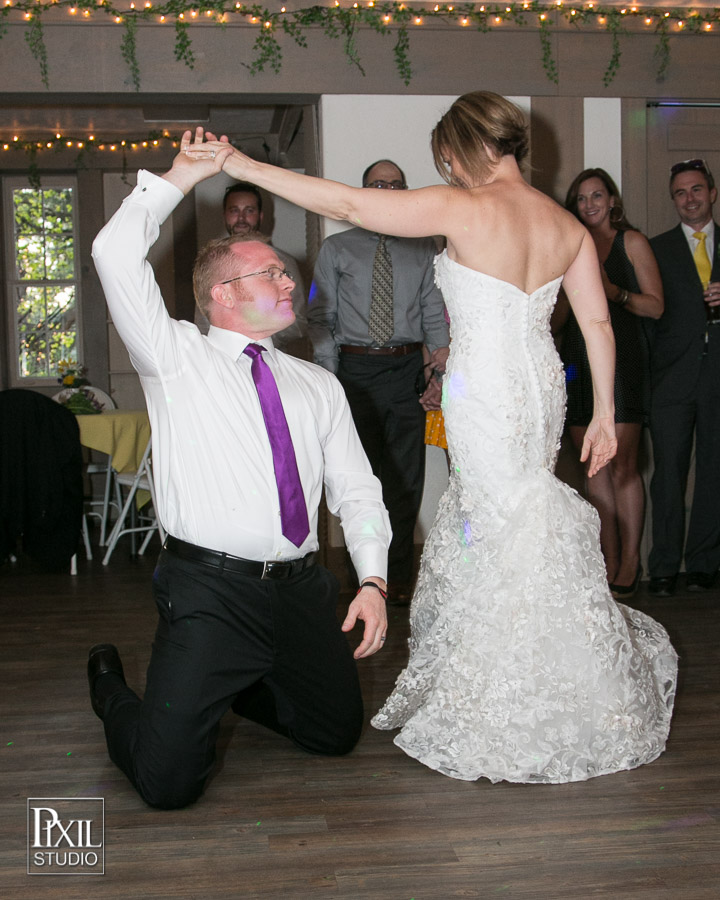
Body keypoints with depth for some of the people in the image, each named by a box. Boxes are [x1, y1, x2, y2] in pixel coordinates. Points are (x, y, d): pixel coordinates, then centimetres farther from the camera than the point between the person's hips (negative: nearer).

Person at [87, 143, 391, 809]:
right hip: (210, 590, -5)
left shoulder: (318, 386, 14)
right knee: (169, 780, -11)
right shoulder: (177, 359, 2)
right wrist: (180, 177, -2)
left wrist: (373, 580, -2)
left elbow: (357, 490, 10)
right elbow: (117, 254, -10)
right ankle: (114, 691, 22)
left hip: (302, 590, 5)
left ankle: (240, 685, 39)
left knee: (338, 734, 15)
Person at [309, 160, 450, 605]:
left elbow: (435, 311, 7)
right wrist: (328, 376, -6)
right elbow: (321, 317, 4)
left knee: (406, 477, 3)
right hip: (355, 370, -1)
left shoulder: (424, 249, 12)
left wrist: (441, 350, -12)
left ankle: (400, 577, 14)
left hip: (407, 370, 1)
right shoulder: (337, 248, 9)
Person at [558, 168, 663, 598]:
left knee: (622, 465, -10)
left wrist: (614, 291, -15)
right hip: (578, 357, 5)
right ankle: (610, 561, 9)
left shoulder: (632, 241, 5)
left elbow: (655, 305, -1)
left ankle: (631, 562, -2)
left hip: (621, 355, -5)